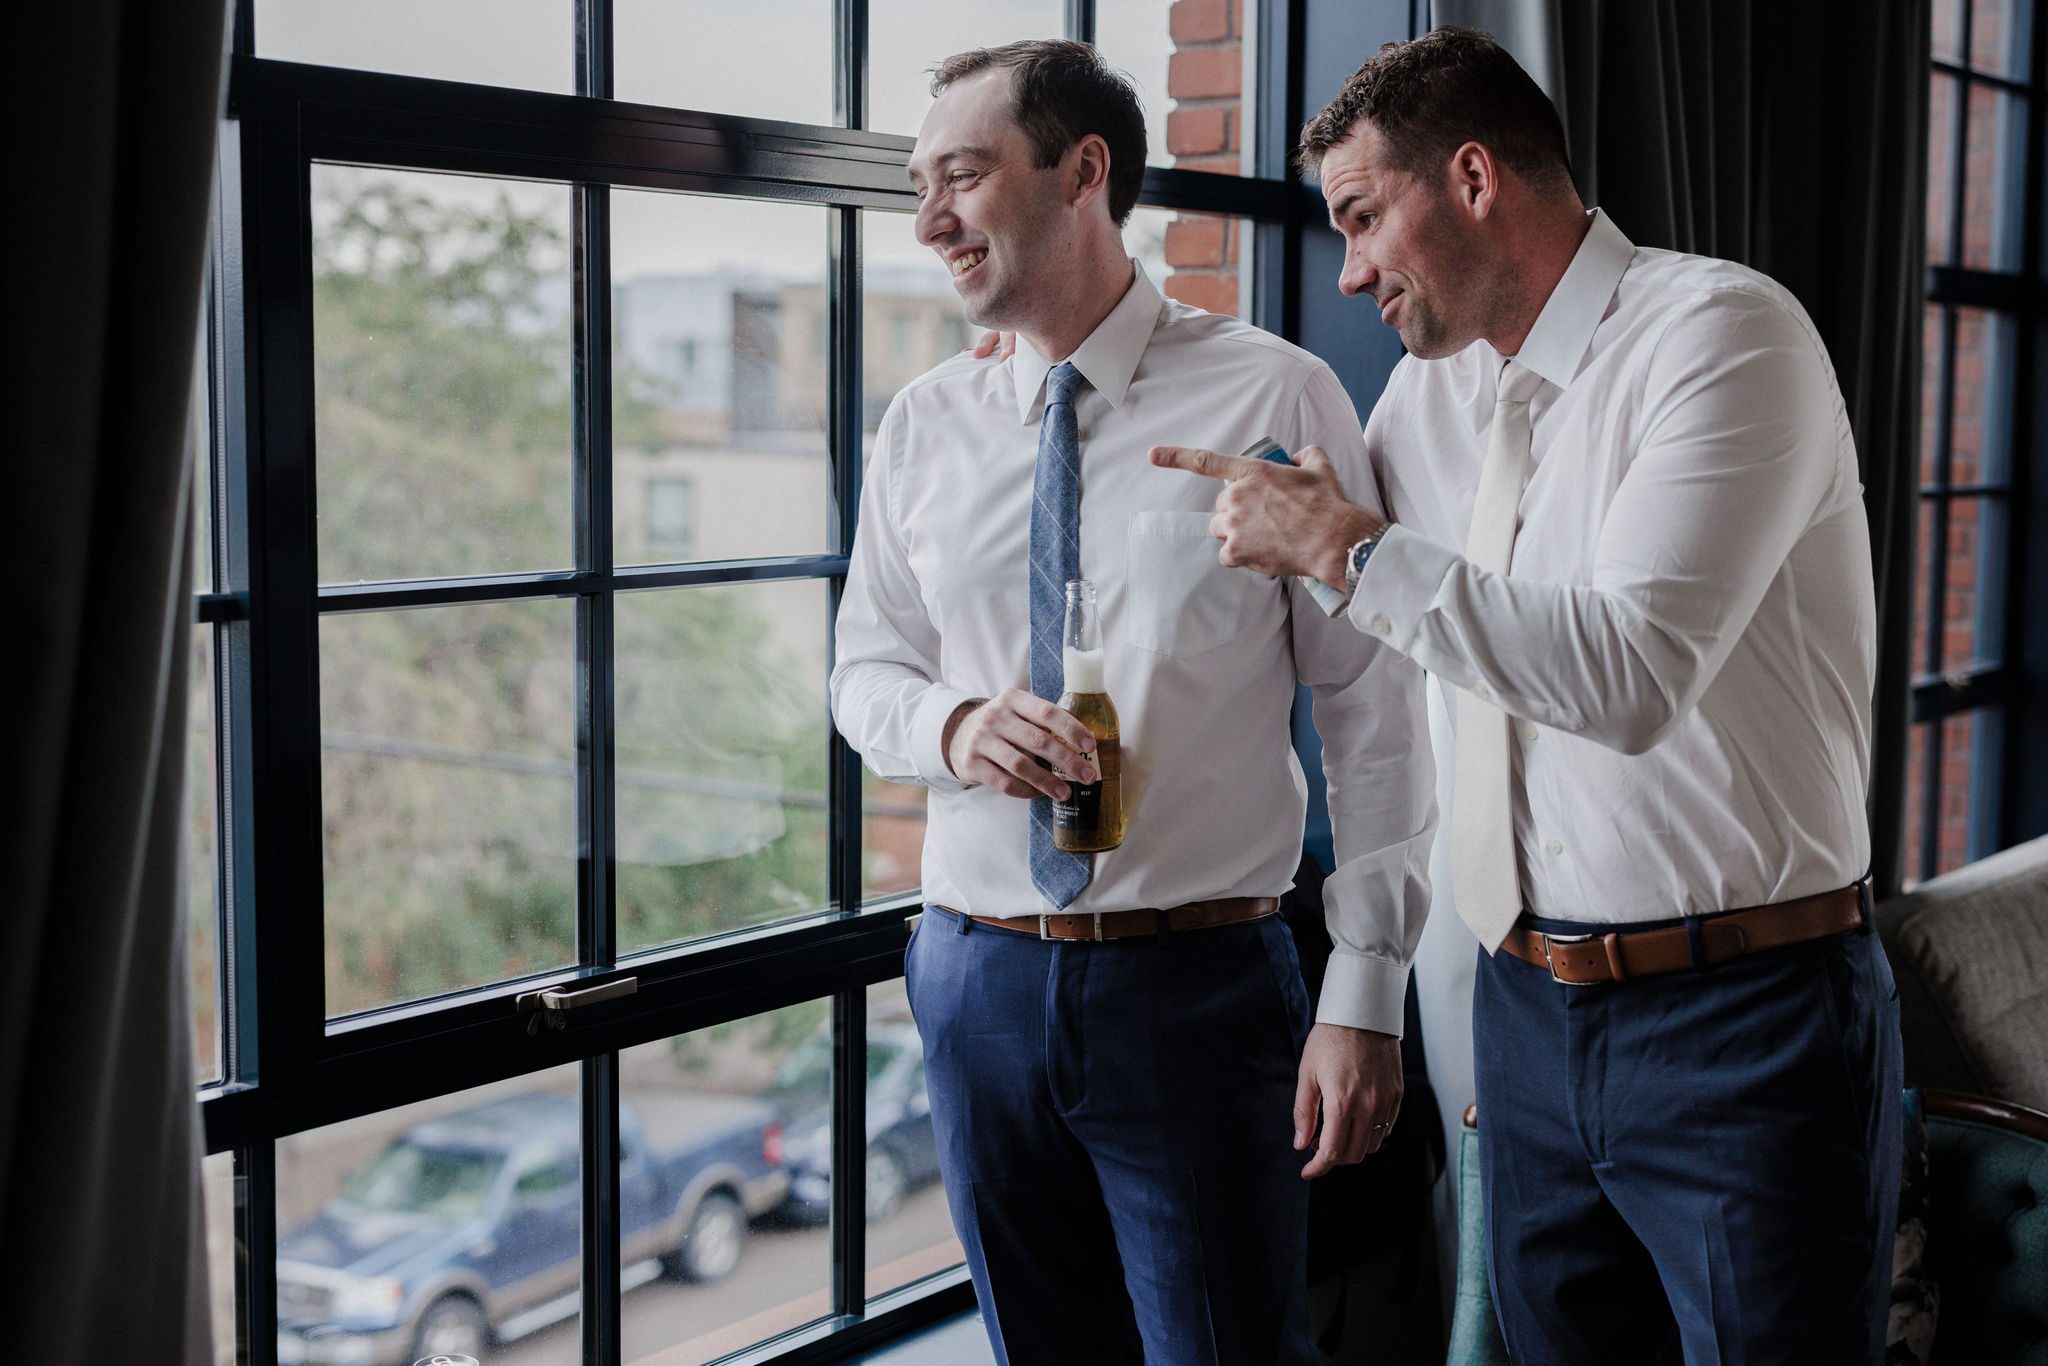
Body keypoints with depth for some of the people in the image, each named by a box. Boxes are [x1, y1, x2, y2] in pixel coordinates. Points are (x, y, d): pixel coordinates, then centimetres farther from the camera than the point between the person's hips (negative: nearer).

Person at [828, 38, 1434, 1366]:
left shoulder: (1275, 397, -7)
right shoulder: (925, 425, 5)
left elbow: (1373, 708, -7)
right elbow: (866, 669, 14)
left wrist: (1365, 1001, -11)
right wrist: (954, 727, -11)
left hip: (1200, 989, -4)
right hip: (981, 982, 4)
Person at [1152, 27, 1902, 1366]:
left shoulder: (1720, 330, -13)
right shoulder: (1433, 386, 10)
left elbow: (1630, 673, -26)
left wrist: (1352, 548, -17)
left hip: (1739, 1013, -7)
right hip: (1529, 1002, 7)